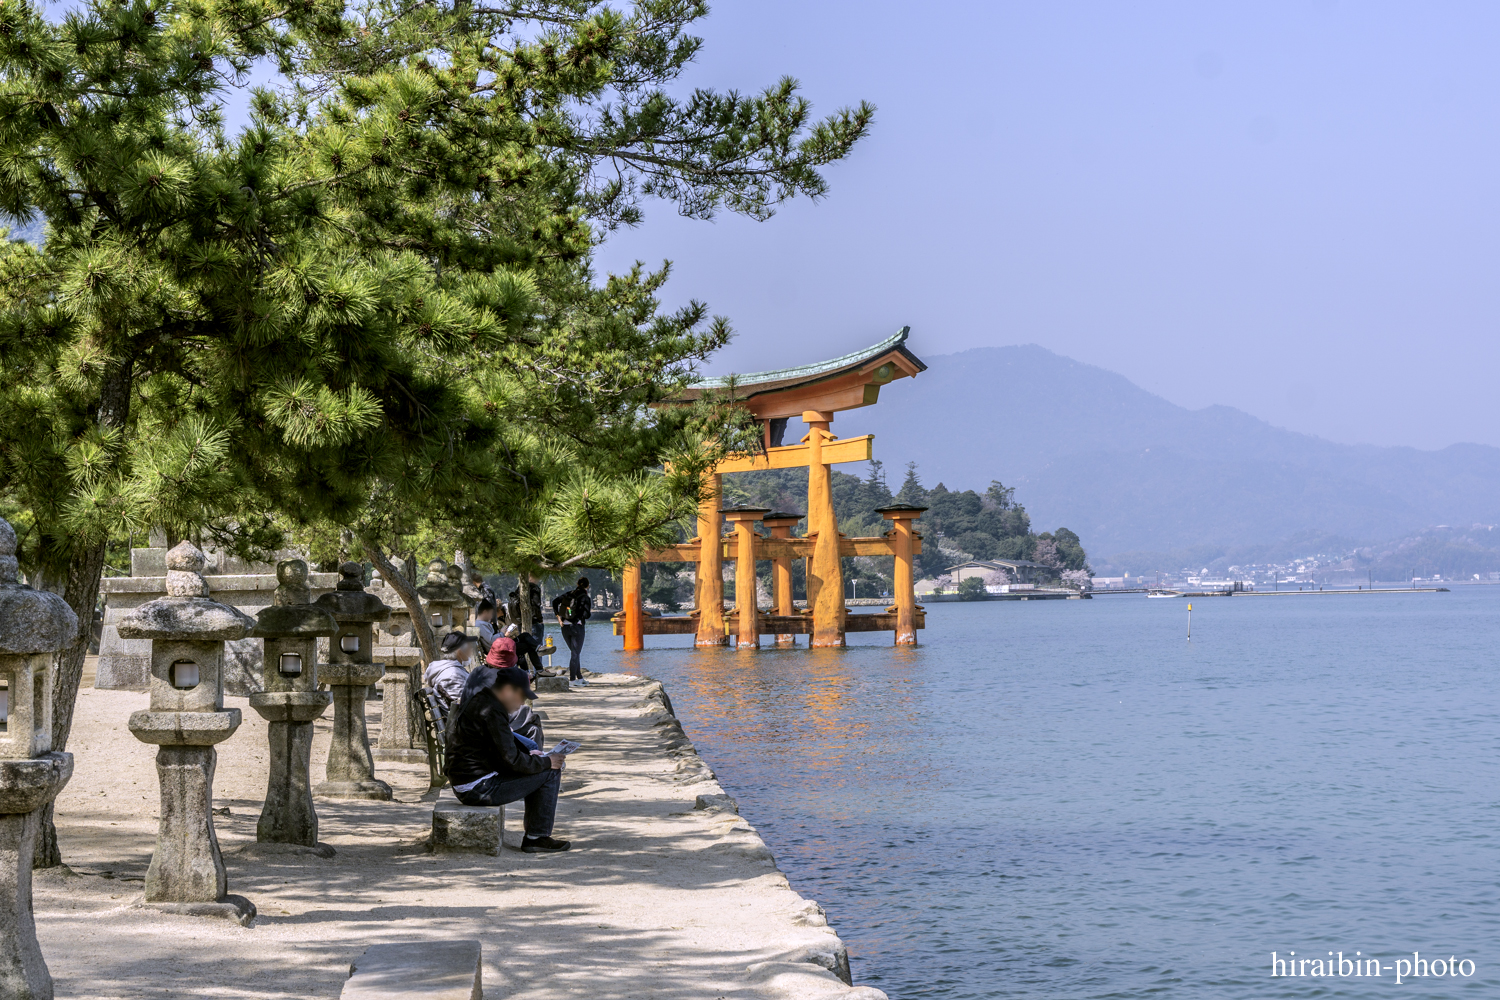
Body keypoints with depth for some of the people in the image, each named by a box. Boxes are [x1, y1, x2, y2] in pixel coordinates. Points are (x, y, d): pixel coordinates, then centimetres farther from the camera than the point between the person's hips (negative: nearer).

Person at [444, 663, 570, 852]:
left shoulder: (477, 700, 13)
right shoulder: (491, 711, -19)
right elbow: (511, 759, -19)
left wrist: (528, 755, 15)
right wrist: (547, 762, -7)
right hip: (479, 789, -11)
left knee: (537, 767, 24)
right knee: (550, 773, -5)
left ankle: (534, 834, 24)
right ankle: (537, 837, 2)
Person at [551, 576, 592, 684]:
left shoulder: (568, 594, 7)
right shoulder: (585, 598, -9)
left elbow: (555, 601, 3)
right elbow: (586, 615, -16)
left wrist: (558, 616, 4)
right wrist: (590, 612, 7)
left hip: (565, 626, 6)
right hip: (577, 626, -6)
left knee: (574, 652, 16)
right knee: (575, 653, 1)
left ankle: (579, 677, 21)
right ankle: (572, 679, -3)